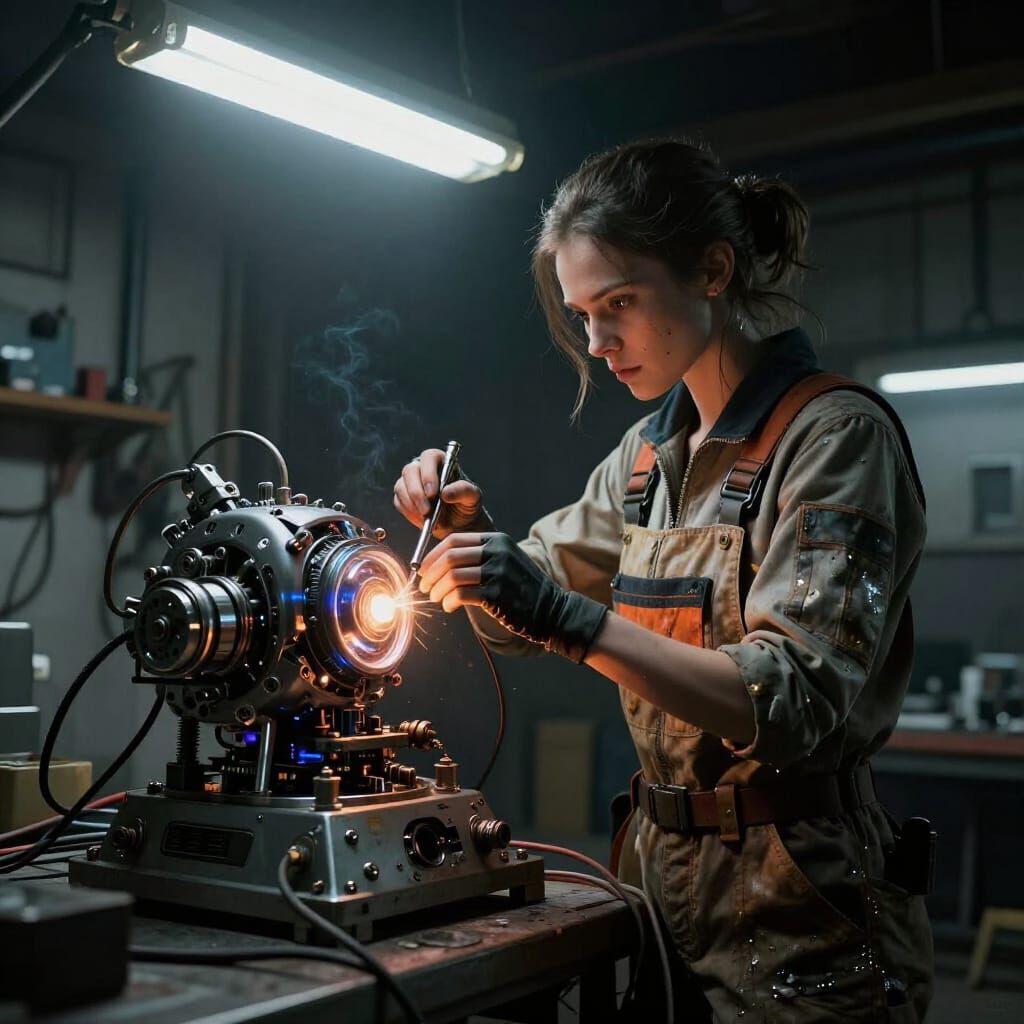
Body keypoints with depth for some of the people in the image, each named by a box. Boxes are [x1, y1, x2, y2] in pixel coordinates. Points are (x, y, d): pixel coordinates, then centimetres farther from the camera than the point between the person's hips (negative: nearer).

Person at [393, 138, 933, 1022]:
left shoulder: (836, 435, -16)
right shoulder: (651, 451, 6)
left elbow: (798, 706, -26)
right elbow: (527, 618, 15)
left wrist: (571, 618, -33)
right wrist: (471, 532, -6)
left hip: (800, 928, -6)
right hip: (664, 877, 7)